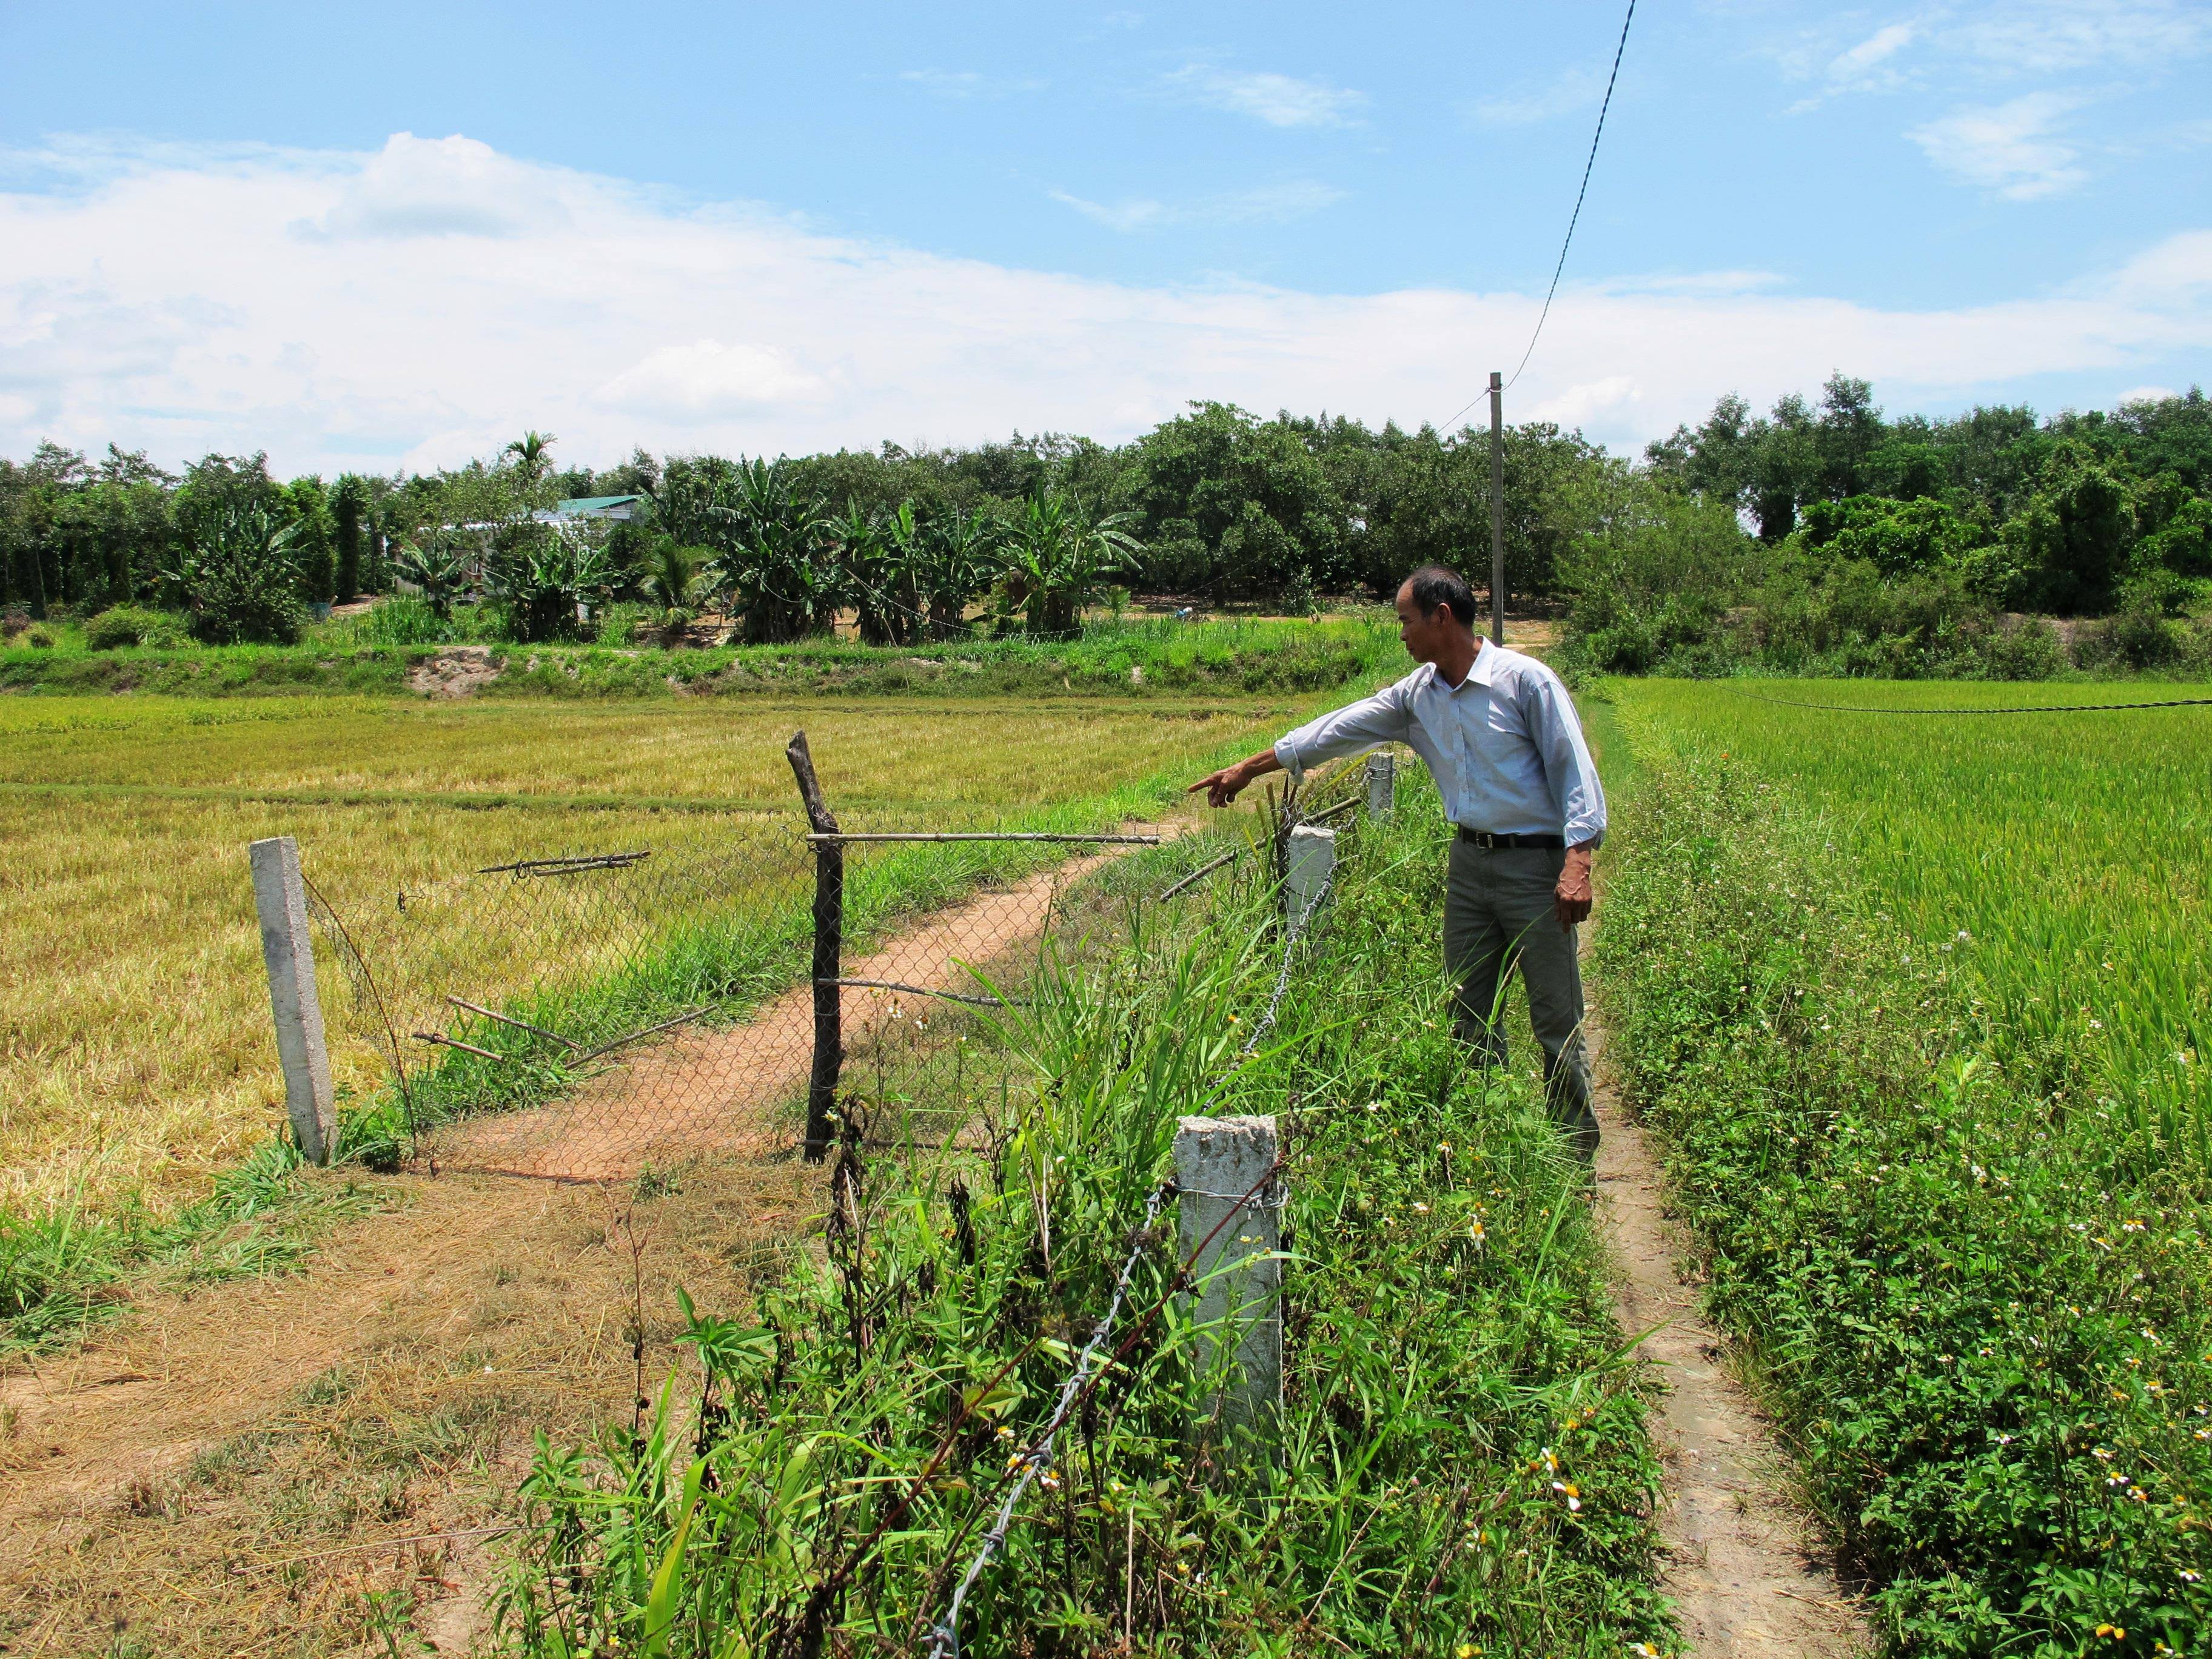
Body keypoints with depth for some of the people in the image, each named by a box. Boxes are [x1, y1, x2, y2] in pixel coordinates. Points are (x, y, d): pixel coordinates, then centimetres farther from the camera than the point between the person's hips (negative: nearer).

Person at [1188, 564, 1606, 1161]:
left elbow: (1575, 770, -10)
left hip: (1536, 865, -6)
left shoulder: (1525, 680, -9)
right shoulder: (1416, 694, 9)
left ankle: (1577, 1157, 9)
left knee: (1557, 1022, -2)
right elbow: (1338, 730, 14)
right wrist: (1248, 769, 17)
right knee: (1470, 1019, 9)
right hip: (1468, 863, 6)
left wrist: (1578, 861, -19)